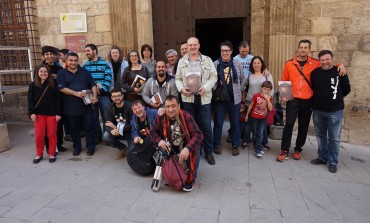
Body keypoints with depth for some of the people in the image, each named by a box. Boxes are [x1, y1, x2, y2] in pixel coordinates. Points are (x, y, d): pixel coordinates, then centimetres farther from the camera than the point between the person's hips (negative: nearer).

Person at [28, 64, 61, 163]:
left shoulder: (53, 85, -1)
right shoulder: (33, 85, 3)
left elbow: (58, 100, -2)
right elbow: (30, 100, 3)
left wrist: (58, 113, -8)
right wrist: (32, 113, -6)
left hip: (52, 113, -1)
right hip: (39, 114, 1)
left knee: (52, 134, 6)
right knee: (39, 135, 3)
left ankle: (52, 154, 18)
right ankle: (39, 154, 20)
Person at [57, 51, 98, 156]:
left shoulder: (85, 71, 9)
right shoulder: (62, 73, 3)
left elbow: (93, 85, 7)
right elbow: (61, 88, -8)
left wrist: (94, 96, -11)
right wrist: (76, 93, -18)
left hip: (86, 105, 1)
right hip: (70, 107, 0)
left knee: (89, 127, 5)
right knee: (74, 129, 10)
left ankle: (90, 147, 18)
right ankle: (77, 148, 26)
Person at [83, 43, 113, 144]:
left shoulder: (105, 64, 1)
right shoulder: (85, 65, 10)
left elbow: (108, 79, -6)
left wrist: (102, 89, -18)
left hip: (103, 95, -3)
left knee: (106, 117, 1)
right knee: (93, 117, 10)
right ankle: (97, 136, 23)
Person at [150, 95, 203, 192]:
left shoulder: (186, 116, -26)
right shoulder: (161, 117, -18)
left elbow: (198, 135, -32)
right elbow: (152, 132, -4)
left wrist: (187, 148, -48)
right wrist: (159, 141, -26)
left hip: (185, 145, -3)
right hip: (170, 146, 4)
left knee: (193, 150, -32)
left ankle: (190, 180, -10)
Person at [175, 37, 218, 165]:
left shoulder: (207, 60, 5)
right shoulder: (182, 61, 10)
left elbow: (213, 77, 1)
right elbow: (178, 78, 10)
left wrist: (205, 87, -15)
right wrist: (181, 88, -10)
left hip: (204, 98, -1)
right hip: (188, 98, 2)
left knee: (206, 126, 2)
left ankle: (208, 152, 16)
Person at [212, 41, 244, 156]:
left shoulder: (237, 64, 2)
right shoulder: (215, 64, -1)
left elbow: (242, 80, 11)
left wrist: (238, 91, 6)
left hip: (234, 99, 1)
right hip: (219, 98, -1)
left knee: (235, 123, 10)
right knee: (218, 123, 7)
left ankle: (236, 145, 25)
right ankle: (216, 145, 23)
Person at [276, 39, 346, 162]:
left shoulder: (315, 63, 2)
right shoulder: (289, 64, 1)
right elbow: (284, 81, 6)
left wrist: (340, 65, -3)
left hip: (308, 101, 2)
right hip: (293, 99, -1)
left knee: (303, 126, 10)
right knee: (289, 124, -4)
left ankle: (298, 150, 25)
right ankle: (285, 151, 6)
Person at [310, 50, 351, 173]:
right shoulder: (315, 72, 1)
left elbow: (347, 89, 3)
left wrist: (336, 98, 6)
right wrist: (319, 98, 7)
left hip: (335, 111, -3)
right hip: (317, 110, 3)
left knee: (334, 138, 2)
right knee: (320, 135, 15)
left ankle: (333, 162, 13)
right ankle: (322, 157, 29)